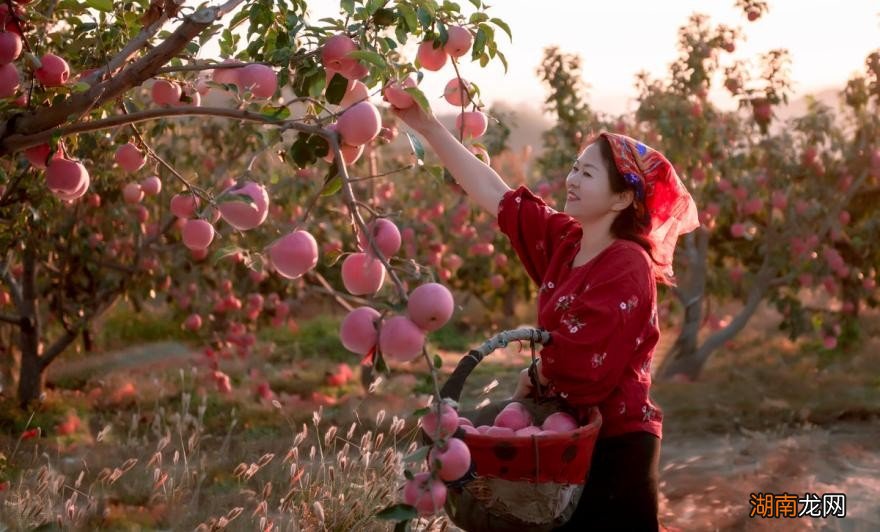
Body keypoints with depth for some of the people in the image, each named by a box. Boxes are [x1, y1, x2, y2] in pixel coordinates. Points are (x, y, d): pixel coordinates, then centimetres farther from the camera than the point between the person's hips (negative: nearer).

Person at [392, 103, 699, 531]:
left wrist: (531, 378, -3)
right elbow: (493, 193, 3)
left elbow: (573, 366, -24)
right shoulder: (564, 241, 2)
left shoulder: (627, 269, -20)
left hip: (613, 445, -8)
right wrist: (427, 126, -1)